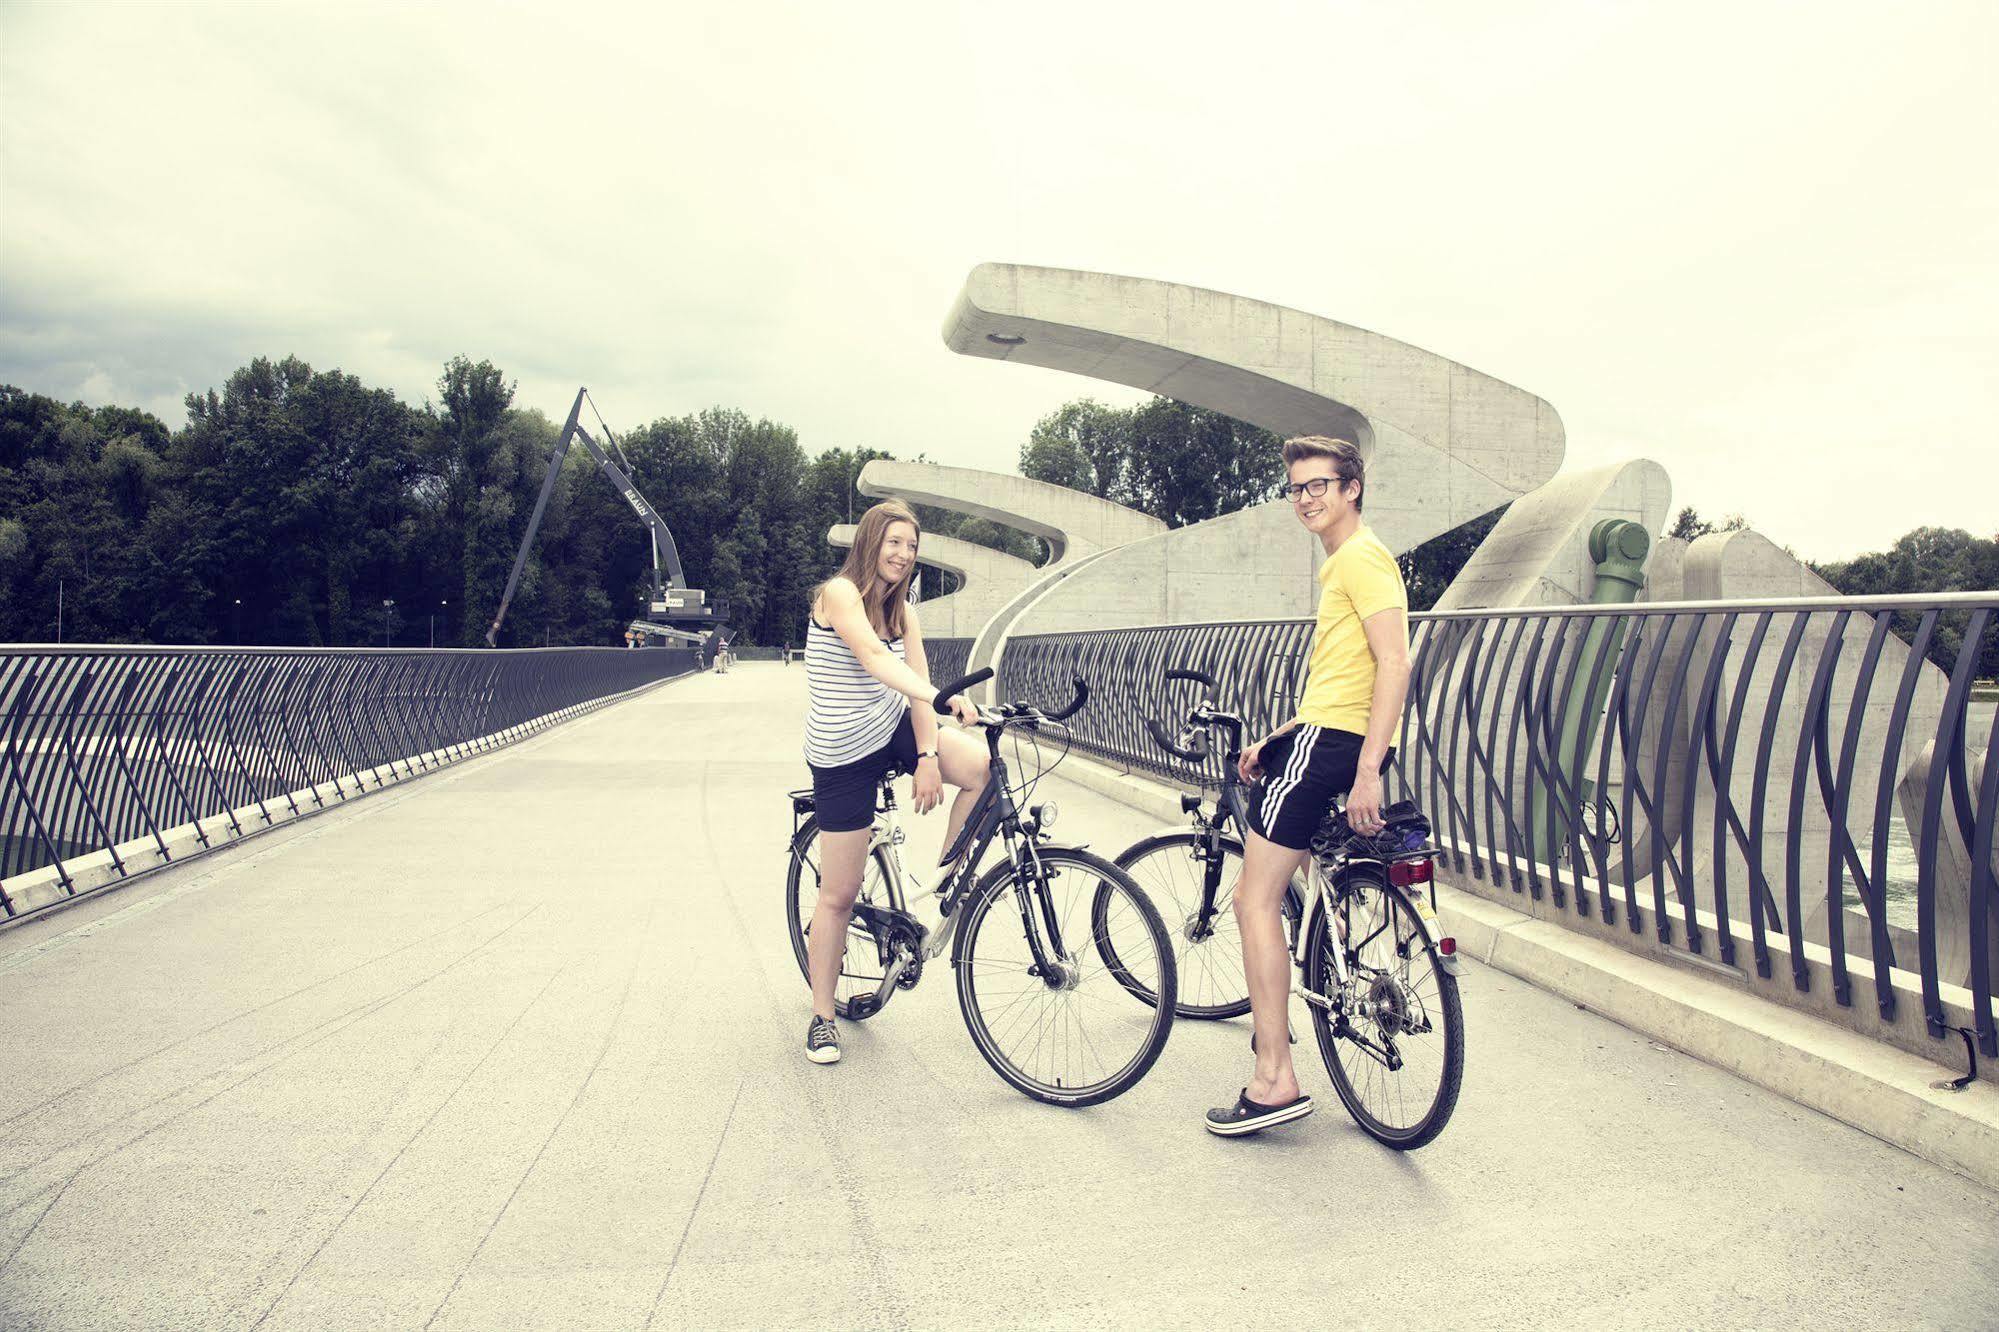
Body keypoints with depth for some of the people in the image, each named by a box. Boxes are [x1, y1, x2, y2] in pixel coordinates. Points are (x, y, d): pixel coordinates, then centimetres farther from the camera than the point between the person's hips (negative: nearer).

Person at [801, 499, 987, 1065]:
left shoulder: (904, 611, 8)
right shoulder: (839, 593, -13)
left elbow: (914, 680, -3)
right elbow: (874, 657, -31)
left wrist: (927, 755, -17)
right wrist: (943, 696, -45)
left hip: (894, 731, 6)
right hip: (843, 754, -6)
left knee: (985, 766, -21)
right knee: (839, 895, 0)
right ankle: (822, 1016, 17)